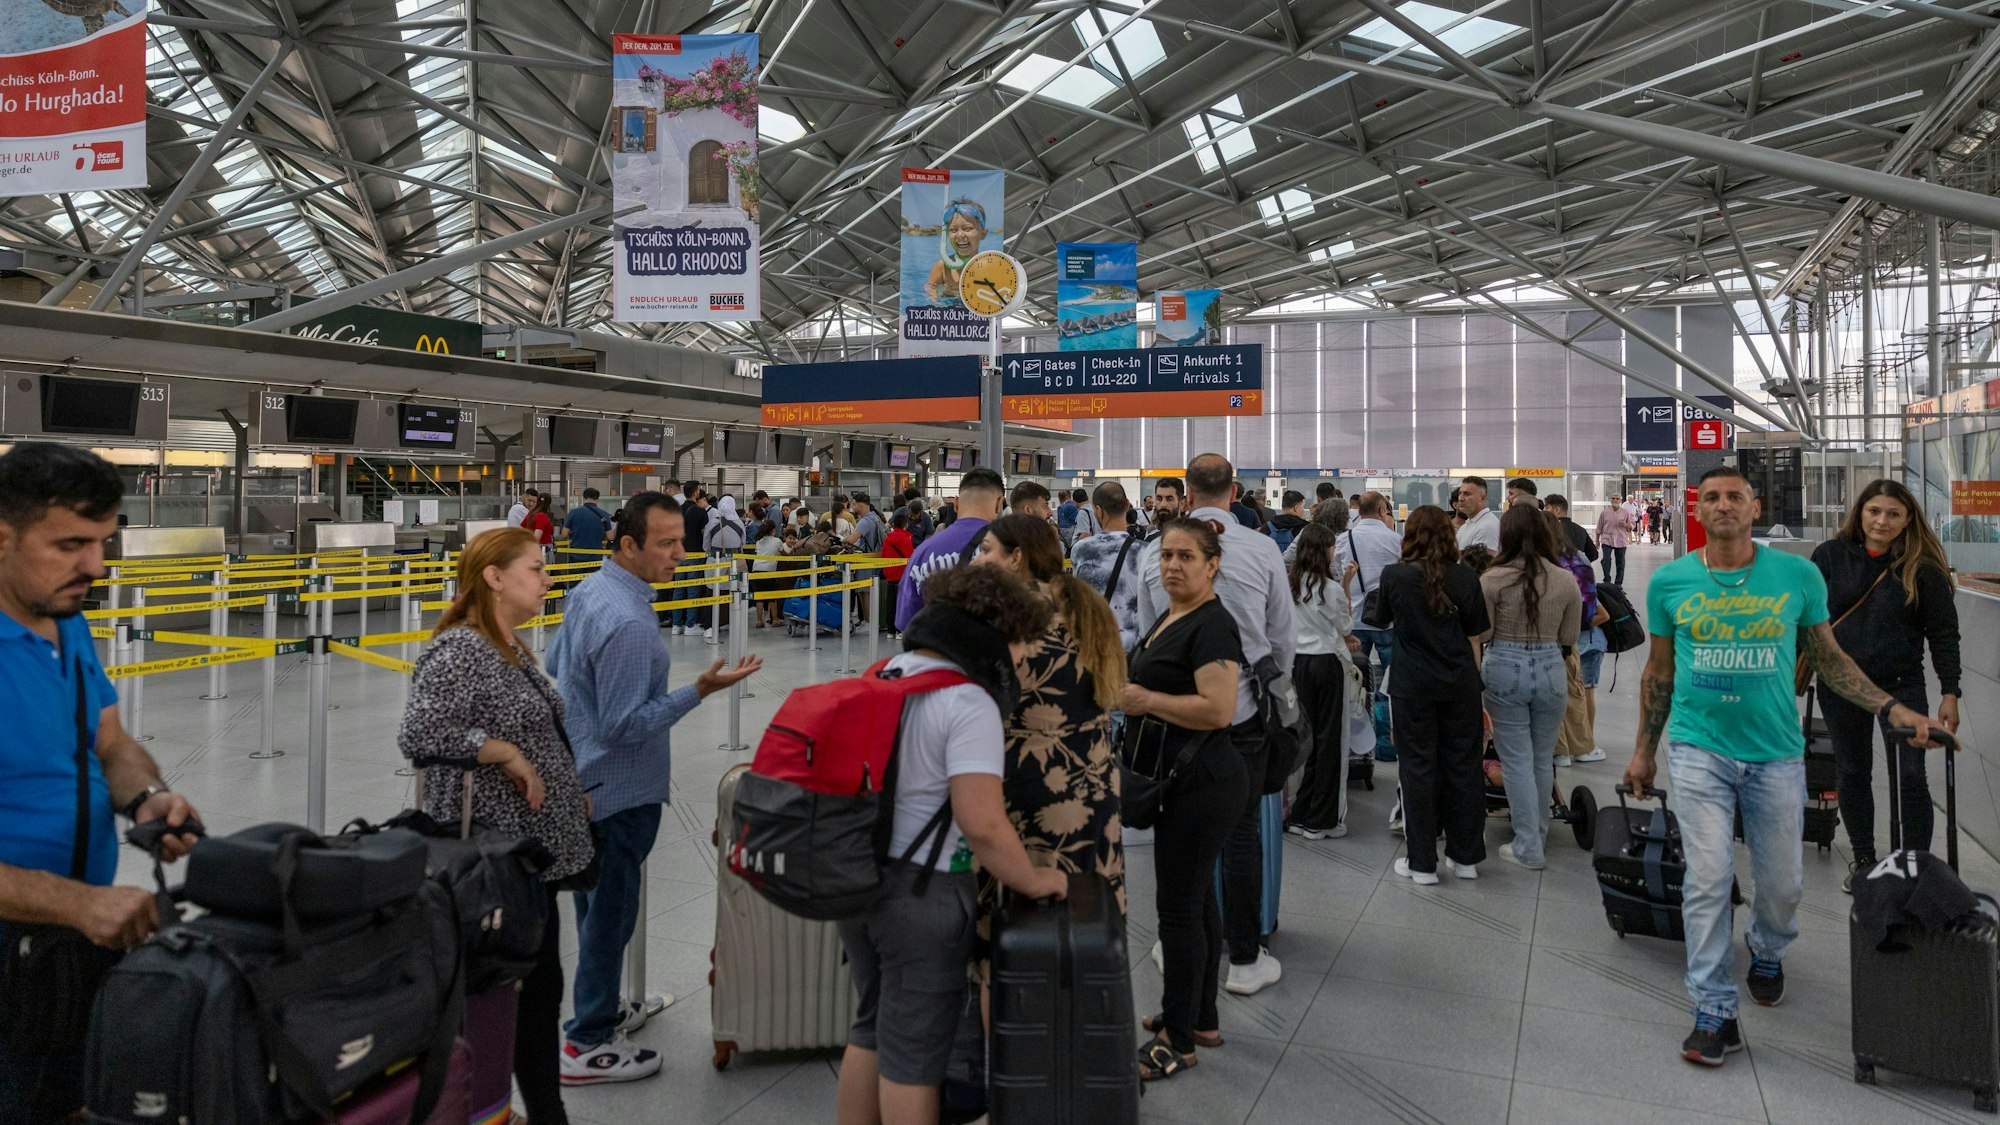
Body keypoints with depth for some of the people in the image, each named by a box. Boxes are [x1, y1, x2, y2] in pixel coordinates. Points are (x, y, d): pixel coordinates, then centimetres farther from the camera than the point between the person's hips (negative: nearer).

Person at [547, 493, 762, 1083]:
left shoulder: (589, 589, 1)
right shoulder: (630, 624, -29)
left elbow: (554, 664, 13)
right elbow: (624, 726, -27)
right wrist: (700, 690, -27)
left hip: (584, 779, 10)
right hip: (621, 791, -10)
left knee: (596, 901, 22)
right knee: (611, 908, 5)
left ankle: (600, 1008, 41)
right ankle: (588, 1046, 19)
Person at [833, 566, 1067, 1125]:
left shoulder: (885, 674, 6)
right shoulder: (969, 703, -20)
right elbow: (982, 825, -27)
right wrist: (1034, 881, -11)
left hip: (857, 876, 8)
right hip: (921, 894, -8)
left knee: (871, 1028, 23)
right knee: (913, 1052, 9)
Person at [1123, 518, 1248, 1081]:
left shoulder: (1211, 625, -17)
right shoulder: (1165, 617, 13)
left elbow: (1218, 709, -26)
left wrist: (1145, 699, -18)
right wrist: (1128, 694, 10)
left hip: (1202, 785, -10)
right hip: (1183, 781, 10)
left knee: (1179, 905, -2)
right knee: (1196, 898, 17)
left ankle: (1178, 1040, 10)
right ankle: (1202, 1018, 30)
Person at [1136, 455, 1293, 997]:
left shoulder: (1156, 552, -3)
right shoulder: (1263, 550, -7)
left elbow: (1147, 634, 8)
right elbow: (1284, 637, 3)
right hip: (1242, 708, -1)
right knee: (1241, 833, 7)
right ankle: (1245, 959, 16)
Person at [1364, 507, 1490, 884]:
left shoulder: (1394, 576, -6)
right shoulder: (1466, 577, -2)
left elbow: (1381, 621, 11)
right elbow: (1474, 638, 2)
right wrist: (1473, 683, 13)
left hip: (1413, 683, -2)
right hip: (1460, 682, 2)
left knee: (1418, 767, 5)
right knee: (1463, 764, 11)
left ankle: (1422, 862, 10)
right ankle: (1466, 856, 21)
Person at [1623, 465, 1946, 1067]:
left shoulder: (1798, 575, -2)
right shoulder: (1670, 581, -1)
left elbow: (1829, 659, 7)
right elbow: (1659, 672, 9)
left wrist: (1891, 707, -7)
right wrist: (1644, 749, 11)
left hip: (1775, 753, 1)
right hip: (1700, 750, -1)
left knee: (1782, 883, 12)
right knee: (1709, 879, -6)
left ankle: (1767, 956, 44)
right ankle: (1714, 1012, 4)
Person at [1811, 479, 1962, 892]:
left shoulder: (1922, 567, -6)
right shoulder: (1830, 555, -3)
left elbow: (1943, 633, -3)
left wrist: (1949, 692, -6)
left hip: (1902, 687, -2)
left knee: (1911, 778, 0)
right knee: (1853, 774, 12)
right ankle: (1863, 860, 27)